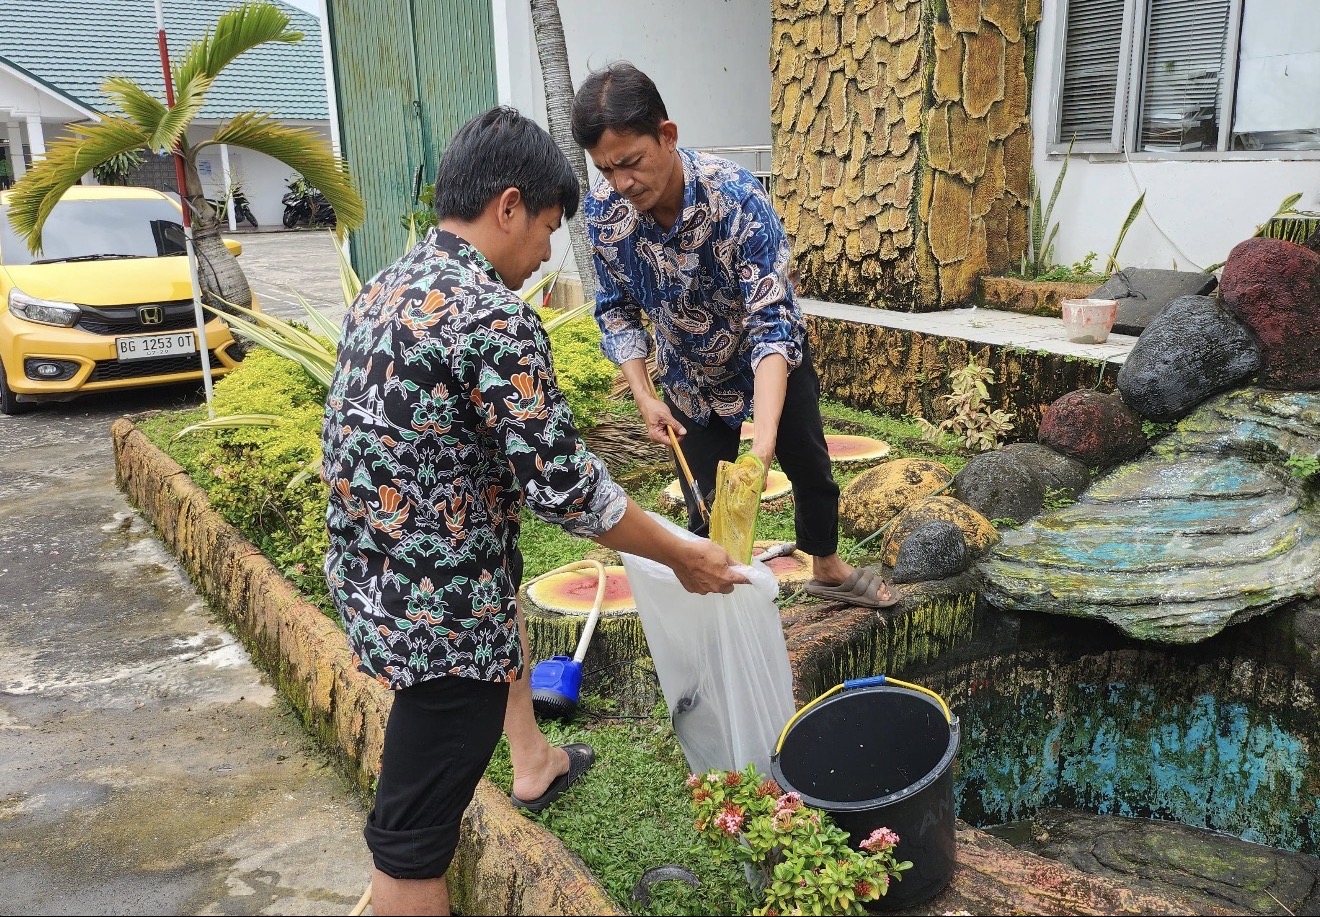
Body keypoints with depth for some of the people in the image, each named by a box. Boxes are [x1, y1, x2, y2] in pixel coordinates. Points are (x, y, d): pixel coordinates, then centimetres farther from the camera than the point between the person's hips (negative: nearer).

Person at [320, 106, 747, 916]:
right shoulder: (493, 316, -23)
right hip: (438, 608, -10)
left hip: (371, 578, 10)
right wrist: (683, 555, -7)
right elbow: (566, 487, -22)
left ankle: (535, 765, 53)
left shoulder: (386, 289, 5)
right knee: (417, 831, 4)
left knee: (505, 598, 37)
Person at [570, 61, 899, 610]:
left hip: (772, 359, -1)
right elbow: (617, 309, -8)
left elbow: (773, 323, -39)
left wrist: (763, 441, -50)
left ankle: (828, 570, 45)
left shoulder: (737, 198, -36)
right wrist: (644, 398, -19)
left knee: (810, 468, 17)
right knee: (703, 509, 5)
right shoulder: (602, 210, -24)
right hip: (691, 377, 2)